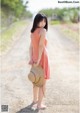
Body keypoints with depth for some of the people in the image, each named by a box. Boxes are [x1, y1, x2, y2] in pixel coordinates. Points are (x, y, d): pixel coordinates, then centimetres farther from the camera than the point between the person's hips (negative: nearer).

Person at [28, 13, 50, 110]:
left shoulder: (33, 32, 9)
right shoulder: (43, 30, -15)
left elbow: (31, 47, 3)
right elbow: (41, 45, -22)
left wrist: (31, 59, -2)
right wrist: (39, 59, -21)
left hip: (35, 58, 8)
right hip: (42, 58, -8)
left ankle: (35, 99, 38)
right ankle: (39, 104, 12)